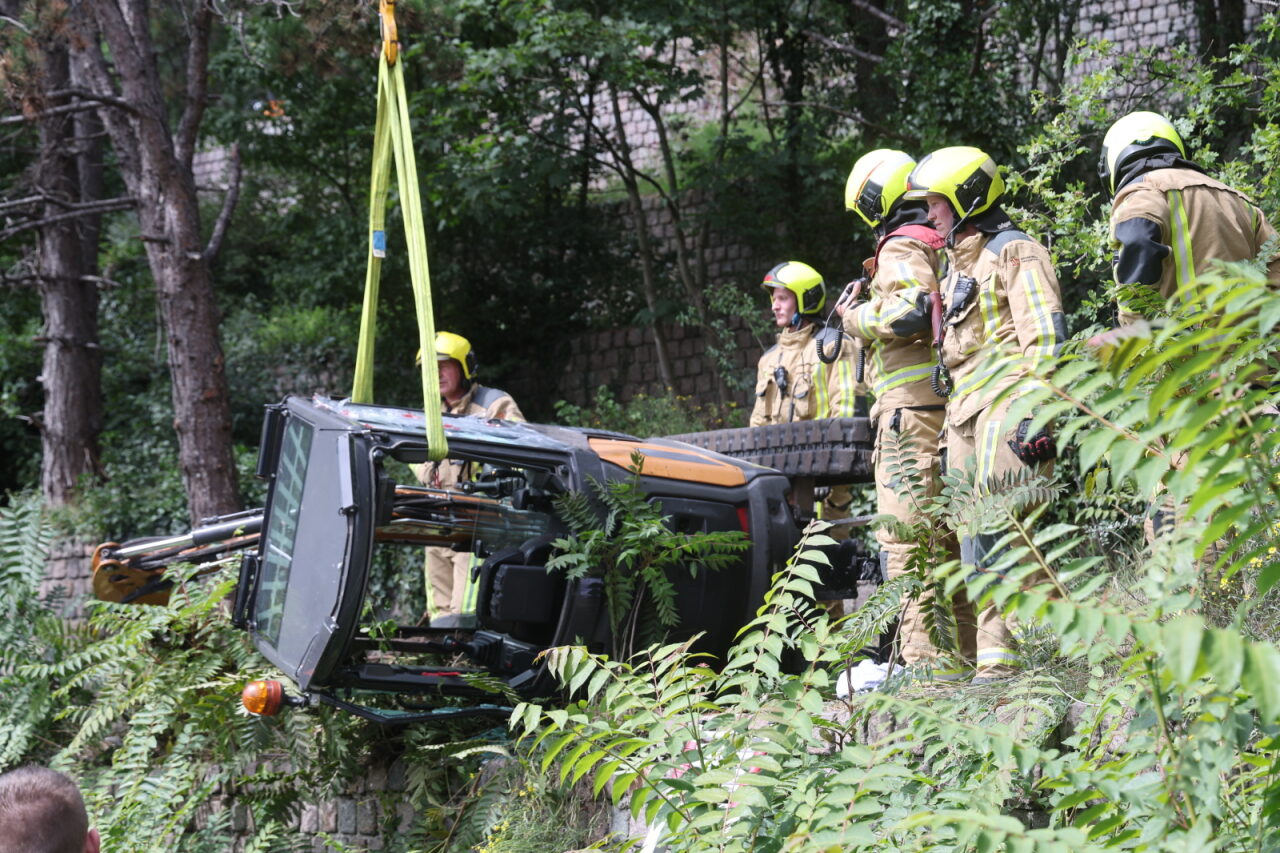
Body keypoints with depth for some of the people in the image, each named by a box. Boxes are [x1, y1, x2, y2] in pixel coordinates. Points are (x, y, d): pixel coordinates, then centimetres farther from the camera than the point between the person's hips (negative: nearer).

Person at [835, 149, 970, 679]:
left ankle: (925, 659, -16)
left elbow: (911, 312, -21)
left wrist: (857, 319, -5)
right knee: (946, 533, 11)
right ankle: (963, 653, 12)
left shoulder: (901, 248, -5)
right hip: (948, 409, 10)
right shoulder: (940, 248, 23)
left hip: (911, 407, -9)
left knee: (904, 535, -11)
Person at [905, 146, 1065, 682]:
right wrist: (951, 432, 23)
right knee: (978, 543, 5)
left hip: (1006, 413, -9)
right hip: (966, 416, 9)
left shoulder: (1013, 253, -4)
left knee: (1002, 537, -18)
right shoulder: (958, 265, 25)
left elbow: (1045, 340, -13)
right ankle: (994, 660, 6)